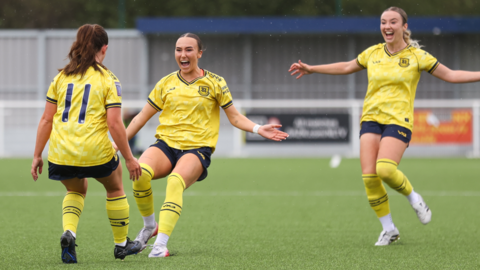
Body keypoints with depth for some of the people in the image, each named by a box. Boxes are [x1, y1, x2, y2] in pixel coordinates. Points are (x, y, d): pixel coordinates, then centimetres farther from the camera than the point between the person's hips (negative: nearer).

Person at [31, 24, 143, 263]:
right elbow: (114, 124, -8)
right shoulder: (108, 80, -2)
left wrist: (37, 155, 15)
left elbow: (46, 120, 8)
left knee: (76, 189, 30)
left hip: (61, 153, 3)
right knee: (115, 188, 25)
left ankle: (68, 232, 3)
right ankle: (121, 244, 34)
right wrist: (129, 159, -1)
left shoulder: (61, 77, 9)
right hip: (95, 152, -3)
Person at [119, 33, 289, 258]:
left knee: (175, 181, -35)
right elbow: (142, 116, 18)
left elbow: (235, 117, 11)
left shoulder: (214, 83, 6)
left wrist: (258, 129, -6)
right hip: (166, 144, 2)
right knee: (140, 173, -30)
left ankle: (161, 244, -39)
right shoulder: (166, 83, 11)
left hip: (197, 147, -2)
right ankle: (149, 226, -5)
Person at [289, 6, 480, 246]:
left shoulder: (416, 55, 1)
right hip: (371, 118, 4)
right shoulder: (373, 53, 11)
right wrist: (311, 69, 29)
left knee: (385, 169, -27)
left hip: (398, 121, -4)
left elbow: (450, 75, 4)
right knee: (368, 176, -9)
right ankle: (388, 229, 7)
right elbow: (346, 67, 27)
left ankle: (413, 197, 5)